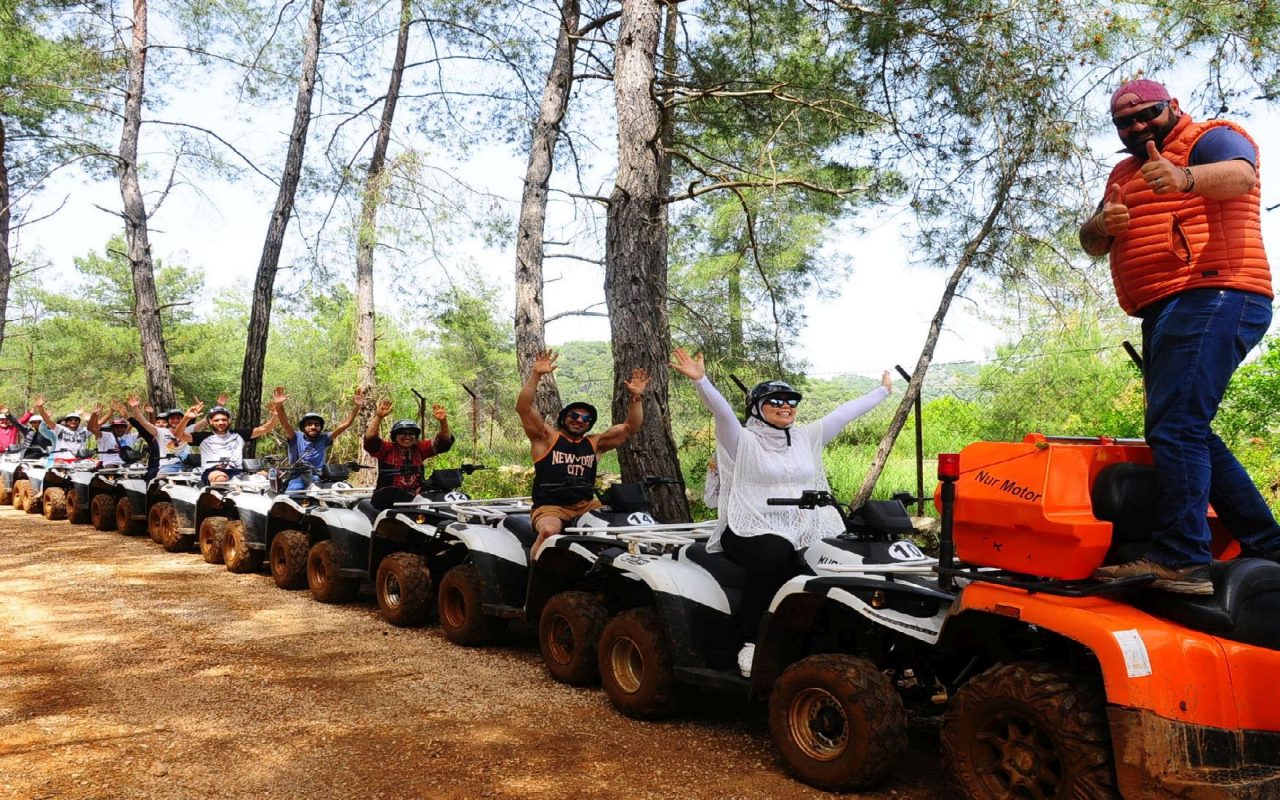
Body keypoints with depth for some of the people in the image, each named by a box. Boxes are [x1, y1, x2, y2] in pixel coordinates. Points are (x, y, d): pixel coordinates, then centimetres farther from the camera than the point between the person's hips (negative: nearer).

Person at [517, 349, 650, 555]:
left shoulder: (595, 443, 16)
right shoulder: (546, 436, 4)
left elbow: (630, 427, 13)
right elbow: (523, 407, -9)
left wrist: (636, 397, -1)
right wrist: (536, 376, -20)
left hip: (587, 506, 5)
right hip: (550, 508, -5)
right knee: (549, 530, -37)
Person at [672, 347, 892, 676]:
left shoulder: (806, 437, 16)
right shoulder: (743, 440, 1)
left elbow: (843, 413, 18)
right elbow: (722, 411, -16)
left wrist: (882, 391, 21)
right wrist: (701, 380, -32)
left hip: (802, 533, 5)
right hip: (750, 531, -5)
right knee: (777, 556, -36)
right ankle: (751, 642, -23)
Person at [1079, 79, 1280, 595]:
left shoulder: (1211, 138, 2)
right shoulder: (1124, 173, 26)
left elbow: (1239, 176, -22)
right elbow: (1092, 244, 19)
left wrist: (1185, 178, -43)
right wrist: (1102, 226, -5)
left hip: (1211, 298, -10)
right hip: (1165, 315, 10)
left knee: (1174, 428, -20)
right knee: (1186, 435, 10)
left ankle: (1180, 561, -23)